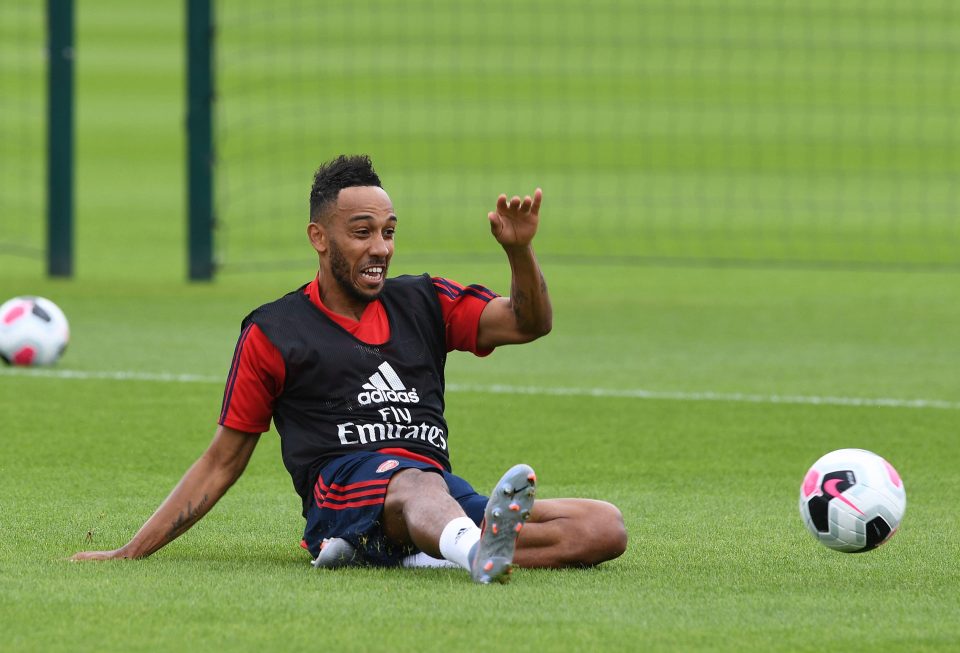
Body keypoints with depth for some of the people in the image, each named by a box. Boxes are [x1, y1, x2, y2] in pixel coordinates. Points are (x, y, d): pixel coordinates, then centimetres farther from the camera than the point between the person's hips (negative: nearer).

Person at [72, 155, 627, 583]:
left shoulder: (422, 304, 22)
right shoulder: (274, 333, 14)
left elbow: (530, 323, 10)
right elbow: (222, 463, 18)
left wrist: (520, 251, -12)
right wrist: (131, 553, 12)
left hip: (448, 501, 5)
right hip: (343, 487, -5)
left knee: (605, 528, -20)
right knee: (418, 482, -41)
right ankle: (479, 550, -78)